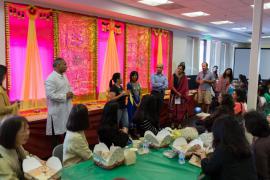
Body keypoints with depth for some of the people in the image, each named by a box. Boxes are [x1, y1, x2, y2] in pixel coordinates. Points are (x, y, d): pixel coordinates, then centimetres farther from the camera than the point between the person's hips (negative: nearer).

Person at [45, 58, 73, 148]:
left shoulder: (64, 76, 10)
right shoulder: (51, 79, -17)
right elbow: (50, 95, -24)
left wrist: (70, 93, -2)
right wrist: (65, 96, -20)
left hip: (67, 109, 8)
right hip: (57, 111, -8)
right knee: (56, 134, 6)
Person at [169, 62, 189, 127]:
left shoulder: (184, 77, -1)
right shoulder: (173, 76, -2)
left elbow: (185, 87, -3)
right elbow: (172, 86, -6)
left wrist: (179, 94, -10)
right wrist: (177, 93, -13)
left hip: (181, 96, 0)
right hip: (174, 95, 0)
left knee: (180, 110, 2)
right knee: (173, 109, 1)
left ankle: (179, 123, 13)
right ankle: (173, 122, 11)